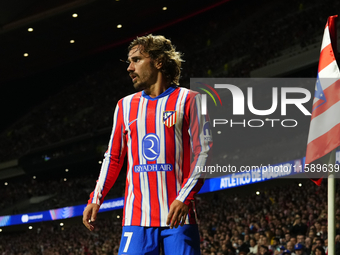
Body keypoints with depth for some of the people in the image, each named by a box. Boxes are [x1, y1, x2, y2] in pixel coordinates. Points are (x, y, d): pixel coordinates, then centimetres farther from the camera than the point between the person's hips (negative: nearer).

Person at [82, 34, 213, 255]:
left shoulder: (188, 100, 2)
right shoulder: (125, 105, 16)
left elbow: (204, 152, -5)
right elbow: (113, 157, 20)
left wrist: (185, 197, -16)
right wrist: (96, 199, 8)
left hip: (178, 215, -3)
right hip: (136, 216, 4)